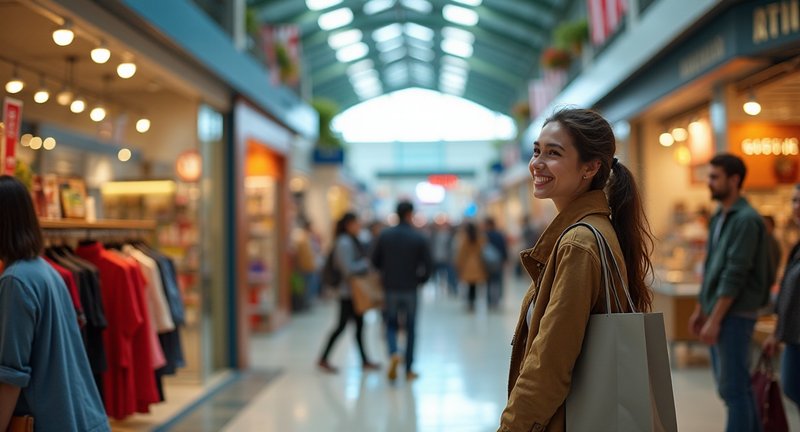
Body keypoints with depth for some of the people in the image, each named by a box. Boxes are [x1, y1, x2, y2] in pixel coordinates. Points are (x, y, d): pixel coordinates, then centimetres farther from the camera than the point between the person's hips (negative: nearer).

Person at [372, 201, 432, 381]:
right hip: (410, 289, -1)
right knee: (410, 329, 10)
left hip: (390, 287, 1)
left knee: (391, 324, 15)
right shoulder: (419, 238, -8)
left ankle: (394, 353, -13)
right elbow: (428, 265, -9)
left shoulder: (384, 235, -3)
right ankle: (409, 369, 13)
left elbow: (375, 261, 2)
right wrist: (420, 280, 10)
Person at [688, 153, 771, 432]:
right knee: (728, 384, 15)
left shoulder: (746, 219, -15)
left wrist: (715, 320, -21)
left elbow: (735, 274, -20)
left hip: (735, 314, -9)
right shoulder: (718, 218, 13)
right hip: (718, 313, 9)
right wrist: (700, 310, 18)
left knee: (733, 387, -4)